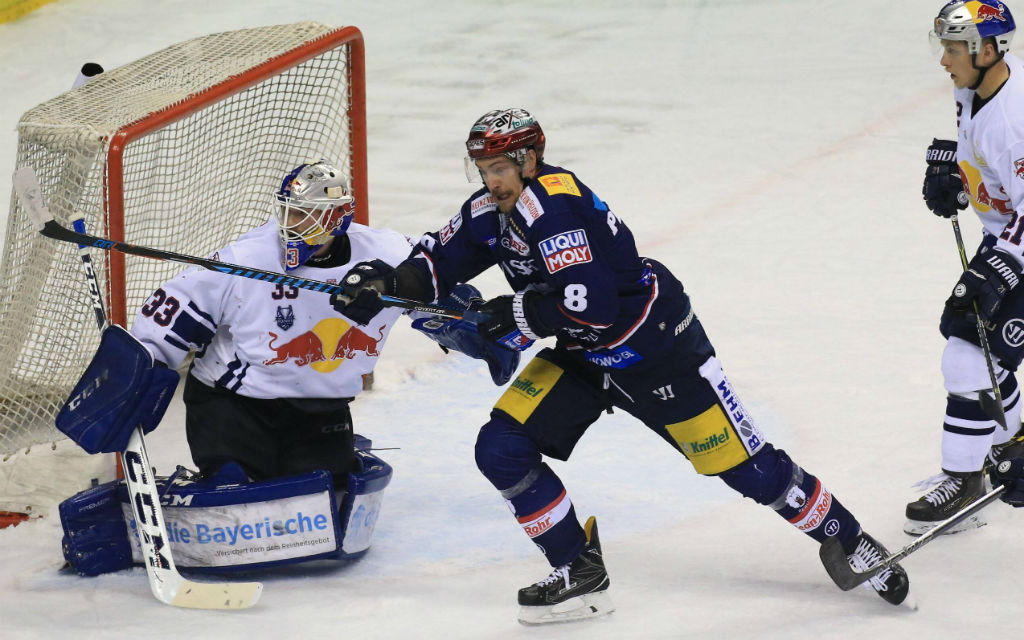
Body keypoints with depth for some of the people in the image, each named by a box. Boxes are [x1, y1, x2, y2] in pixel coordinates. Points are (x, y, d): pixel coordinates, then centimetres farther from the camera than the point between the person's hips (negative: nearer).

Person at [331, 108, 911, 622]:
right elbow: (439, 261, 9)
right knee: (502, 448, -7)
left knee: (749, 468, -5)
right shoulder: (490, 211, 0)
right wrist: (386, 285, -10)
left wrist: (517, 316, -26)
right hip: (580, 358, 8)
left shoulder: (555, 201, -27)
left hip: (657, 345, -8)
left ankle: (849, 541, 14)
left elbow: (591, 303, -35)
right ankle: (580, 574, 4)